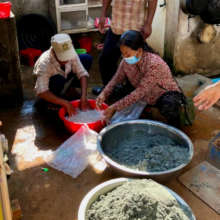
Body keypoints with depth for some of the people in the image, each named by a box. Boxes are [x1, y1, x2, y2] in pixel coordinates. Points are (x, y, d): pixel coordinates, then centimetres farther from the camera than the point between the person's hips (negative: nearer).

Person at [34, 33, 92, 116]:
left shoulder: (71, 54, -26)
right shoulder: (44, 63, -37)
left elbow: (82, 73, -23)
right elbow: (41, 92, -42)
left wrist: (83, 97, -36)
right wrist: (65, 103, -47)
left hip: (65, 76, 5)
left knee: (87, 58, -14)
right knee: (58, 80, -42)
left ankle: (69, 88, 0)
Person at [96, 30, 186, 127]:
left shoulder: (154, 64, -33)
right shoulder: (126, 61, -13)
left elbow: (140, 92, -34)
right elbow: (117, 78, -2)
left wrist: (115, 107, -33)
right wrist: (104, 94, -22)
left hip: (166, 94, -7)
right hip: (145, 96, 7)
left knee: (168, 105, -39)